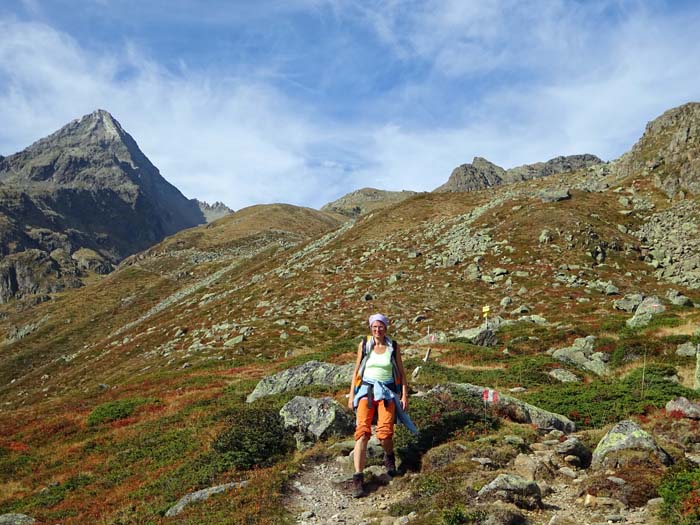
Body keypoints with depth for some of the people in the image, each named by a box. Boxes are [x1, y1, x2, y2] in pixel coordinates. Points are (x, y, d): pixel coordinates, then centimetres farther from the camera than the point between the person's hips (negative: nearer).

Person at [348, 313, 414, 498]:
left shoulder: (393, 347, 4)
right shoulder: (364, 345, 4)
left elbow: (401, 372, 9)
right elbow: (356, 371, 10)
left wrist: (405, 395, 3)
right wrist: (351, 395, 6)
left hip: (387, 391, 0)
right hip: (366, 390, 0)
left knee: (385, 432, -17)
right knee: (362, 431, -17)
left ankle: (389, 457, 19)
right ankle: (358, 478, -17)